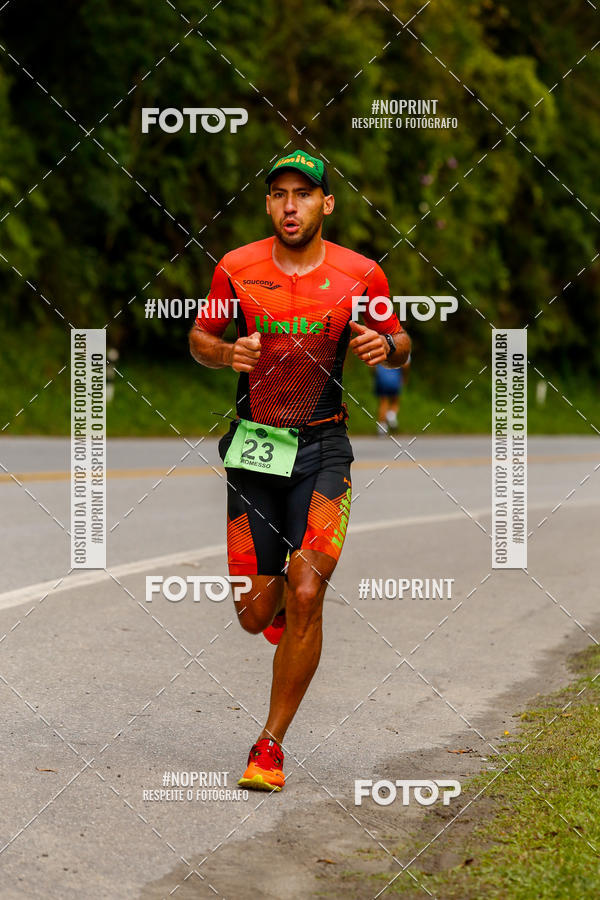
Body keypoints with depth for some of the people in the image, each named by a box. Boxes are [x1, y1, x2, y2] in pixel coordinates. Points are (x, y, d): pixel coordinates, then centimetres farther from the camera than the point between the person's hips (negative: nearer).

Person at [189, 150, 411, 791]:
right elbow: (200, 338, 11)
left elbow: (400, 346, 10)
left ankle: (270, 744, -2)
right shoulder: (236, 269, -2)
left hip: (322, 448, -1)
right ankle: (280, 601, 42)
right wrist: (226, 352, -12)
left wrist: (385, 345, -14)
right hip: (253, 445, 1)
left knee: (305, 597, -15)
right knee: (254, 614, 1)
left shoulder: (361, 275, -3)